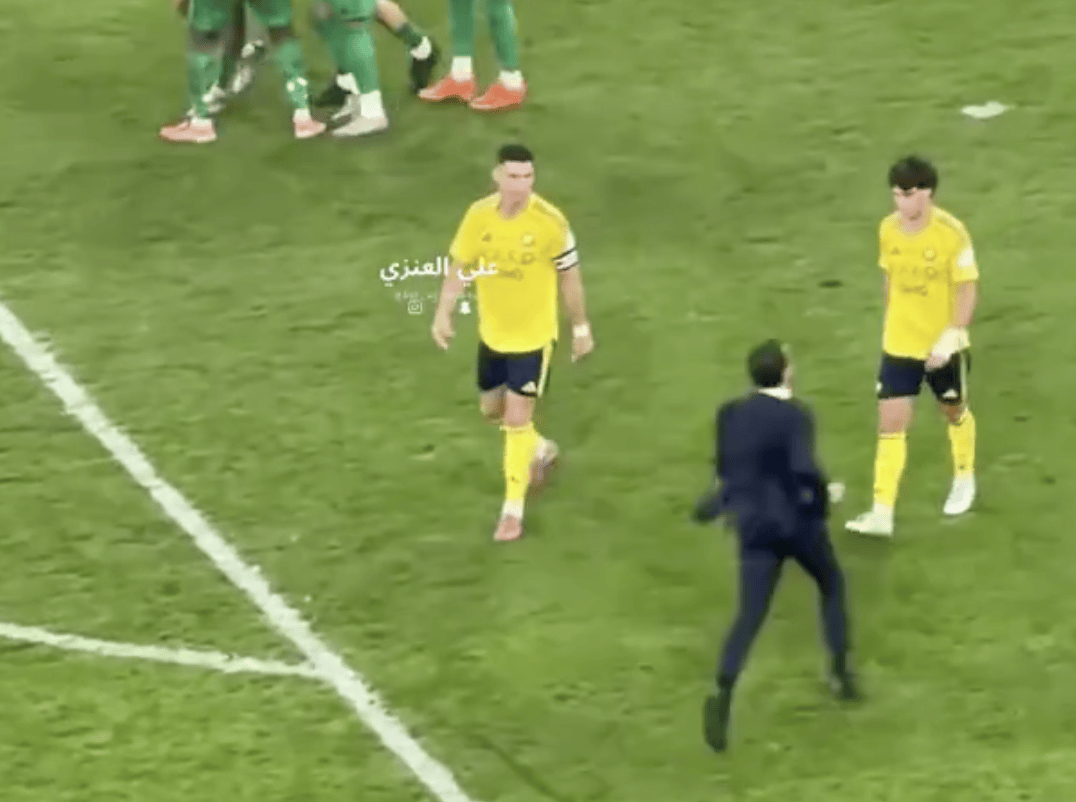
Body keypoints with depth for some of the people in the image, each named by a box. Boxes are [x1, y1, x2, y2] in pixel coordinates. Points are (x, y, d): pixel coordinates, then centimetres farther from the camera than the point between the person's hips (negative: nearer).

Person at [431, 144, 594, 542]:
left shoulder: (550, 222, -21)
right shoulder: (479, 215, -12)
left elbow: (569, 276, -8)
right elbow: (459, 265, 0)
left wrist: (581, 328, -1)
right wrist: (443, 313, -9)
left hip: (533, 334, -5)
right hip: (491, 332, 5)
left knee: (517, 418, -6)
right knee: (492, 410, 20)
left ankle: (513, 509, 7)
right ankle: (540, 450, 49)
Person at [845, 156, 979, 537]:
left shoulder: (952, 233, -20)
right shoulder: (888, 228, -6)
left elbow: (967, 288, -16)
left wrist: (950, 338, -23)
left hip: (944, 345, -3)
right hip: (899, 344, 3)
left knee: (954, 412, 20)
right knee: (890, 424, -4)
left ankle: (964, 478, 47)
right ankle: (882, 513, -5)